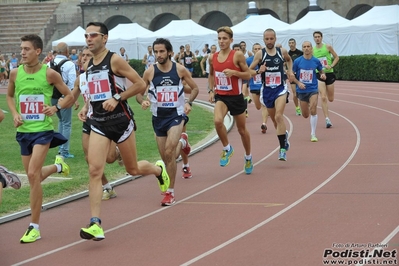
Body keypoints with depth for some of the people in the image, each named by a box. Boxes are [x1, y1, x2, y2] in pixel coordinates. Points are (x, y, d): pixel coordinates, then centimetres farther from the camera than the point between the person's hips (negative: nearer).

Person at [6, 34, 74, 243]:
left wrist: (56, 108, -20)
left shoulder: (49, 74, -10)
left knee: (33, 174, -16)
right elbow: (10, 96, 18)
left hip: (43, 129, -5)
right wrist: (14, 114, 0)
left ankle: (34, 227, -8)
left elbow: (69, 96, -1)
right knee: (33, 176, 14)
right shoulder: (15, 73, 0)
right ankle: (58, 166, 50)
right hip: (24, 130, 5)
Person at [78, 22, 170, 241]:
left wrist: (117, 98, -20)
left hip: (120, 120, -5)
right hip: (98, 123, 5)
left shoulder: (115, 60, -10)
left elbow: (140, 84, -12)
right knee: (94, 170, -12)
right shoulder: (88, 65, 9)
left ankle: (159, 169, 47)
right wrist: (86, 107, 7)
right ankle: (95, 224, -16)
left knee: (133, 169, 11)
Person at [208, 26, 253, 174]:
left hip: (236, 97, -2)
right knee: (217, 121, -28)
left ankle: (248, 158, 35)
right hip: (221, 96, 2)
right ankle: (227, 148, -4)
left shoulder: (237, 55, -10)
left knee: (242, 130, 12)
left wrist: (233, 72, -22)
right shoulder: (213, 58, 2)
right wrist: (211, 90, 8)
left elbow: (248, 75, -7)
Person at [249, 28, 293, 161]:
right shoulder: (260, 54, -6)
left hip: (280, 89, -1)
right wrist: (258, 71, -25)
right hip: (267, 90, 2)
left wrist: (290, 71, 7)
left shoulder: (282, 51, -1)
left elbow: (289, 60, 23)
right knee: (274, 119, 13)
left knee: (279, 116, -19)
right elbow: (249, 71, -6)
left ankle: (283, 149, -18)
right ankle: (284, 135, 45)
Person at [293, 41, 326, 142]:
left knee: (313, 110, -19)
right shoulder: (297, 61, -6)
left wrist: (322, 75, -9)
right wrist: (298, 83, -15)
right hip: (302, 90, 1)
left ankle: (313, 135, -7)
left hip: (313, 89, -1)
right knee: (305, 115, 10)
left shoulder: (316, 61, -3)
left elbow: (321, 70, 14)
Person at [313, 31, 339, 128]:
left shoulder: (328, 47, -1)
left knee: (330, 99, 7)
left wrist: (331, 66, -11)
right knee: (323, 97, -14)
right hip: (319, 75, 0)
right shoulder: (312, 50, 3)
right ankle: (327, 119, -13)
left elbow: (336, 57, 4)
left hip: (329, 74, 0)